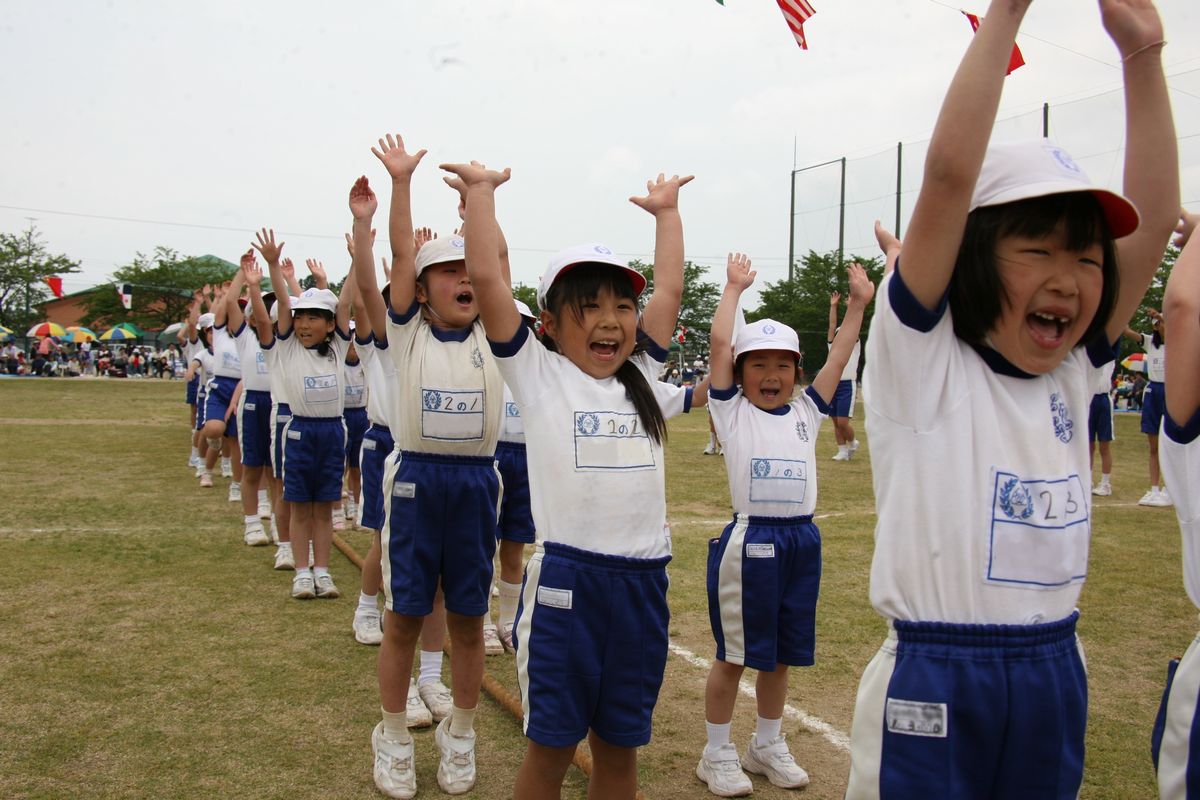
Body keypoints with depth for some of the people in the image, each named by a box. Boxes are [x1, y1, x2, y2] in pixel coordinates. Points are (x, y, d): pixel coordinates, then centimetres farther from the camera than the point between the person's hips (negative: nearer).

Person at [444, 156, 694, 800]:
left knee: (619, 746, 16)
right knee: (551, 745, 9)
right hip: (566, 579, -4)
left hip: (643, 582, 4)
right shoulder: (538, 375, -1)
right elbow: (486, 277, -8)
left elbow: (670, 290, 16)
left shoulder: (642, 379, 11)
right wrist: (481, 190, 0)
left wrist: (665, 210, 25)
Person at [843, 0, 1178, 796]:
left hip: (1056, 675, 6)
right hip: (933, 681, -6)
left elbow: (1155, 220, 0)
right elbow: (950, 174, -22)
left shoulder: (1071, 372, 4)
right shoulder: (920, 358, -12)